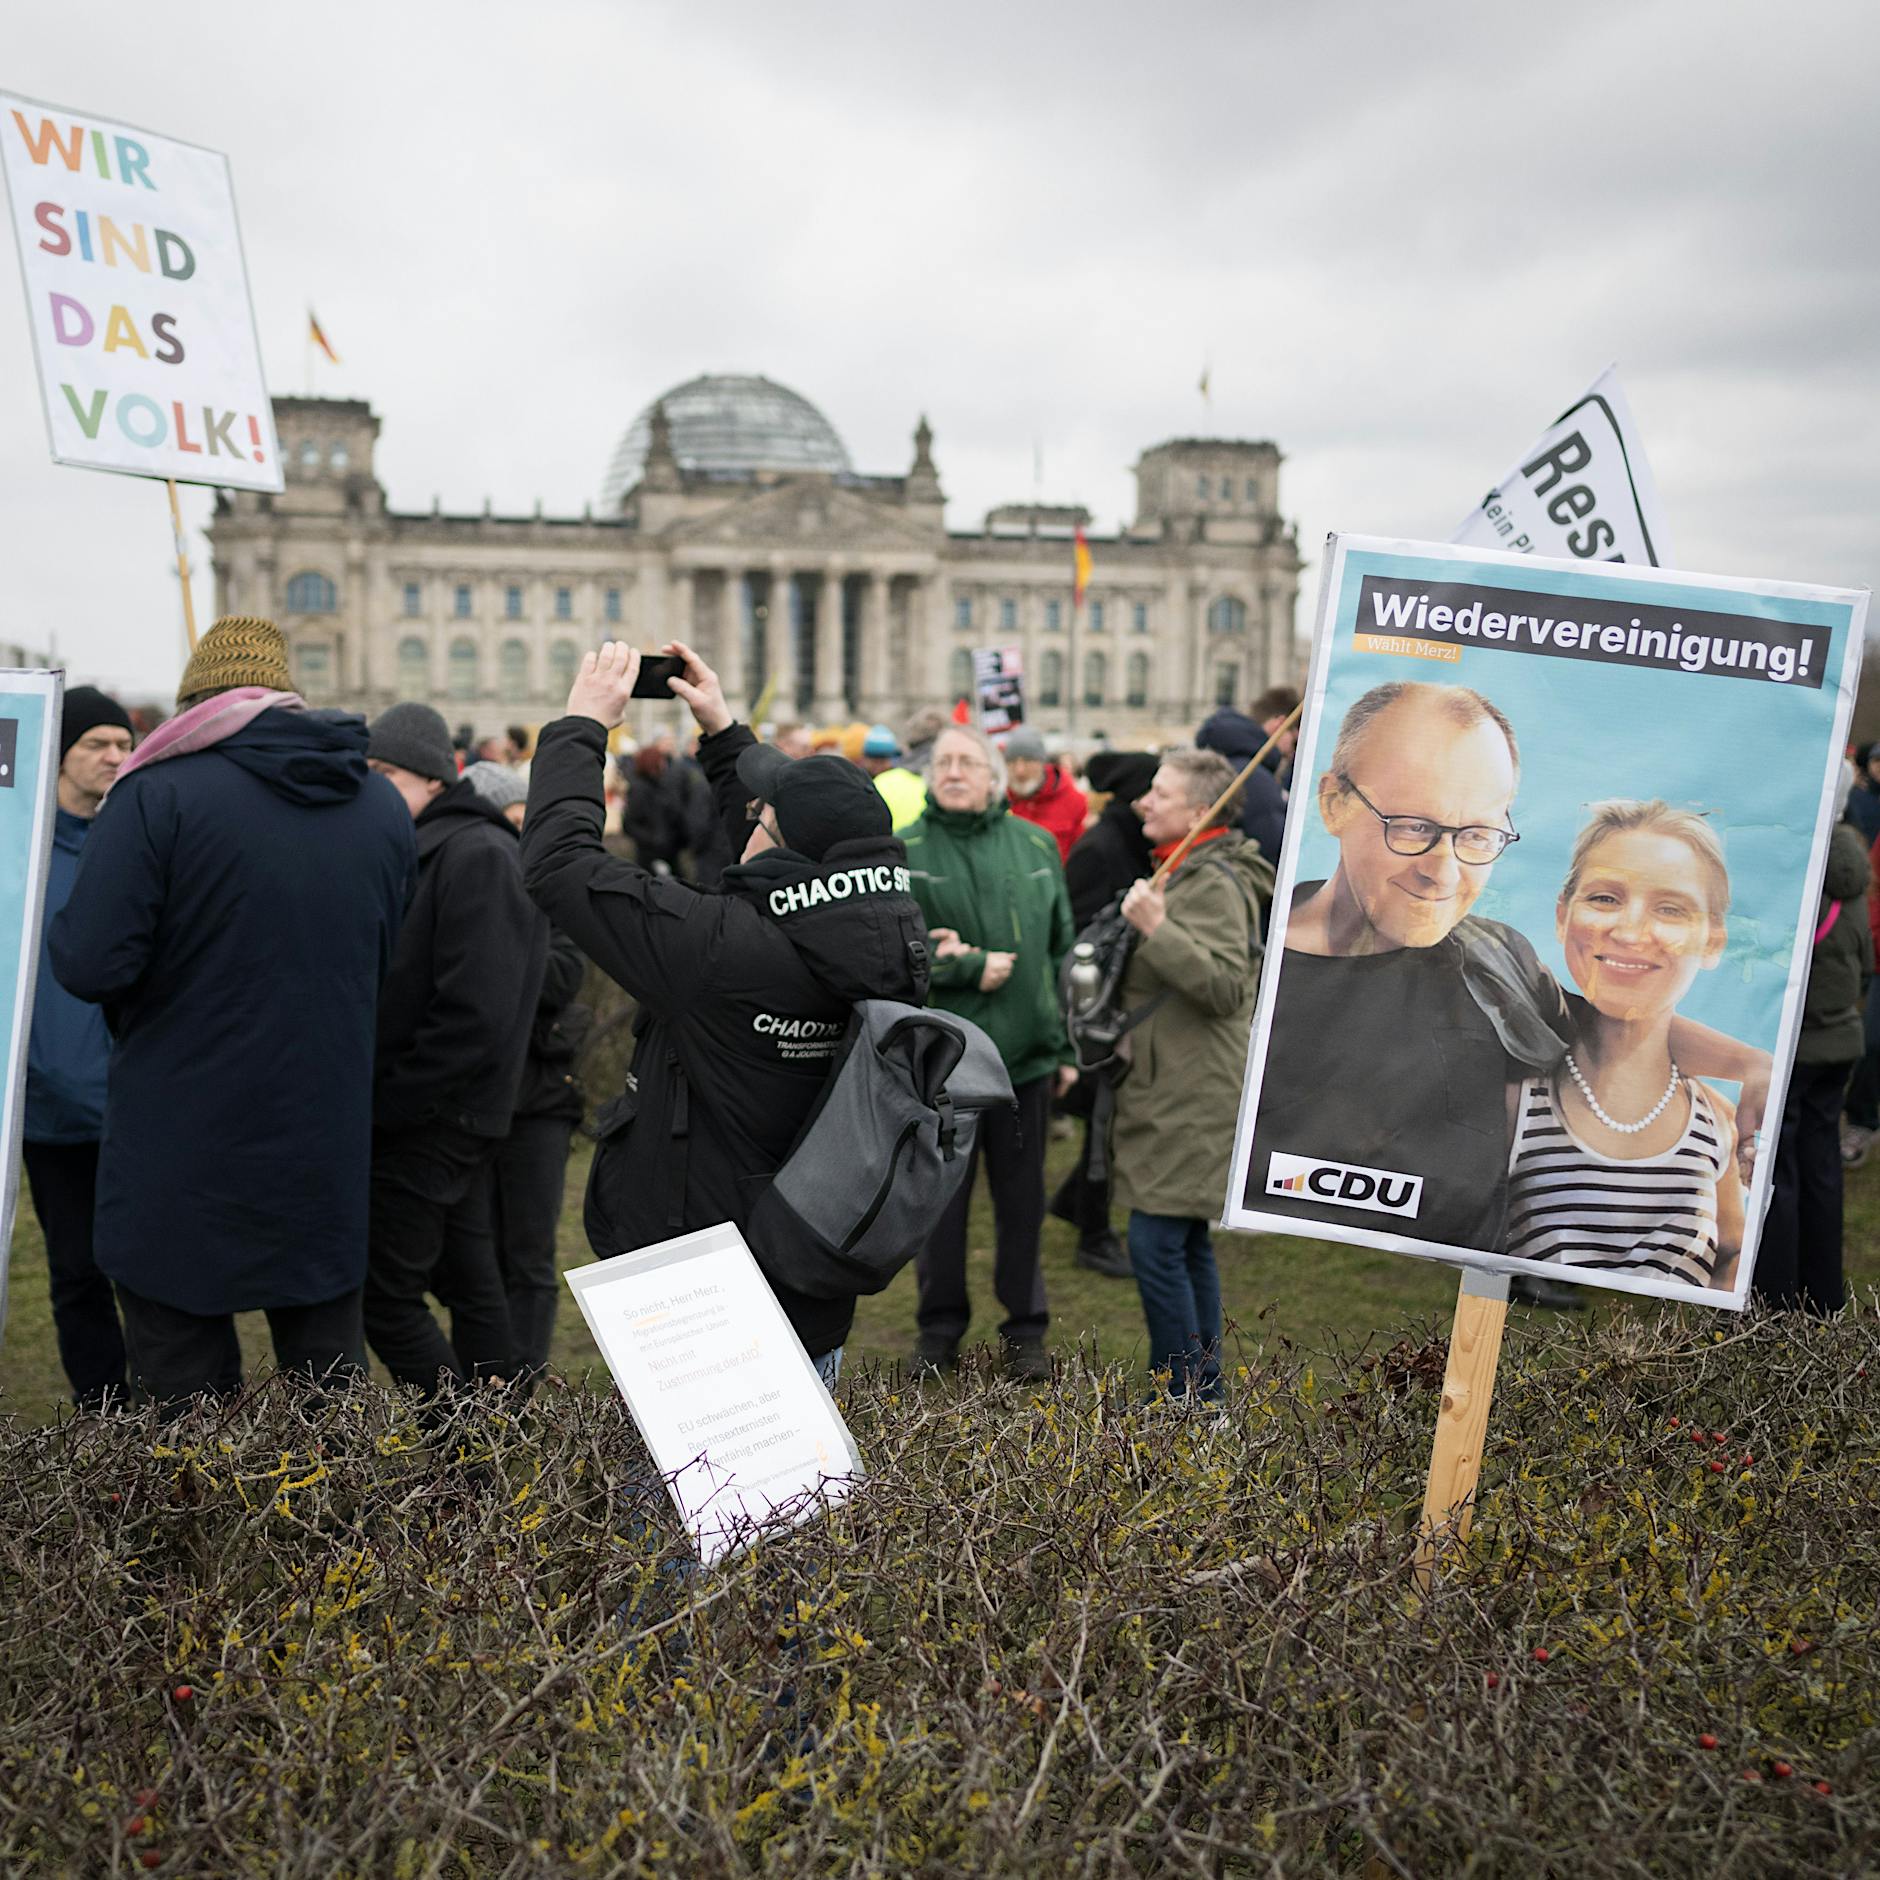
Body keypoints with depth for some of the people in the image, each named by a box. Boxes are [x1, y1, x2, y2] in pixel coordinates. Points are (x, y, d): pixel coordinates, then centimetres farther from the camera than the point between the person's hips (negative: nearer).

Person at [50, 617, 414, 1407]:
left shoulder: (159, 796, -13)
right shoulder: (382, 807, 5)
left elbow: (88, 964, -17)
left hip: (182, 1162, -4)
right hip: (328, 1157, 5)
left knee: (183, 1386, 7)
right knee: (332, 1383, 16)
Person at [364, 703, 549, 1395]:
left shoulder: (477, 856, -17)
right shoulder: (431, 848, 13)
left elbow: (475, 1014, -24)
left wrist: (384, 1102, -17)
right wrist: (376, 1092, 5)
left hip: (431, 1123, -10)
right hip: (447, 1116, 10)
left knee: (387, 1298, -4)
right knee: (468, 1279, 16)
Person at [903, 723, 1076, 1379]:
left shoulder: (1035, 846, 8)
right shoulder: (904, 853, -1)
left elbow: (1062, 950, 12)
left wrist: (1065, 1044, 9)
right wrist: (968, 971, -12)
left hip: (1025, 1053, 2)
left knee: (1023, 1199, 10)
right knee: (939, 1197, 9)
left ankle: (1025, 1330, 24)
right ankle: (940, 1326, 25)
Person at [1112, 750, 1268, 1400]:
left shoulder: (1213, 883, -14)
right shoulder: (1183, 874, 19)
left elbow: (1227, 986, -25)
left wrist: (1157, 929, -28)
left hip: (1193, 1097, -11)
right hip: (1172, 1091, 11)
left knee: (1156, 1245, -11)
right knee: (1186, 1245, 15)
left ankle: (1183, 1400, -2)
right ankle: (1204, 1387, 25)